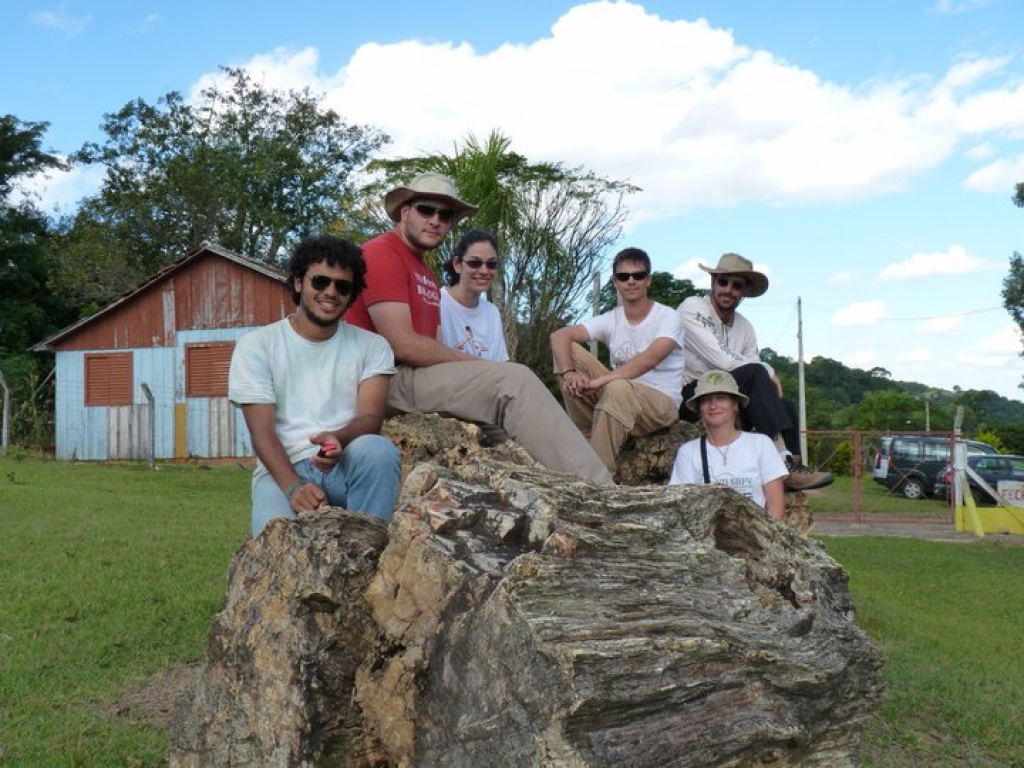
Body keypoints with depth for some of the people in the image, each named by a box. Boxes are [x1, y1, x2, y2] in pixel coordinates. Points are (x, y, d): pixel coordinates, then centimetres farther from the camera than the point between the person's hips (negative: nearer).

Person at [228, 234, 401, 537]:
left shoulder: (372, 347, 9)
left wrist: (339, 440, -30)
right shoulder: (256, 345, 5)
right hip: (283, 469, -2)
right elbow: (262, 431, -5)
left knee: (378, 449, -34)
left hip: (350, 466, 2)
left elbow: (371, 417, -5)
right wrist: (293, 487, -24)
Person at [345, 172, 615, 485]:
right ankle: (598, 492, -22)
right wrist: (478, 363, -10)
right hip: (390, 380, -9)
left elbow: (429, 348, 13)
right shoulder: (382, 254, -7)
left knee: (515, 382, -3)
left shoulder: (427, 274, 22)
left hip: (417, 374, 9)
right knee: (514, 380, -20)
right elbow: (402, 345, -18)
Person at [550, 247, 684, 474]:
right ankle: (585, 435, -8)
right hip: (621, 397, 5)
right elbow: (559, 335, -8)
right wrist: (569, 372, -29)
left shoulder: (668, 317, -9)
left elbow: (648, 360, -29)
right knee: (570, 350, -9)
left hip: (662, 404, -5)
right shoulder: (610, 320, 3)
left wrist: (599, 381, -37)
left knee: (618, 388, -39)